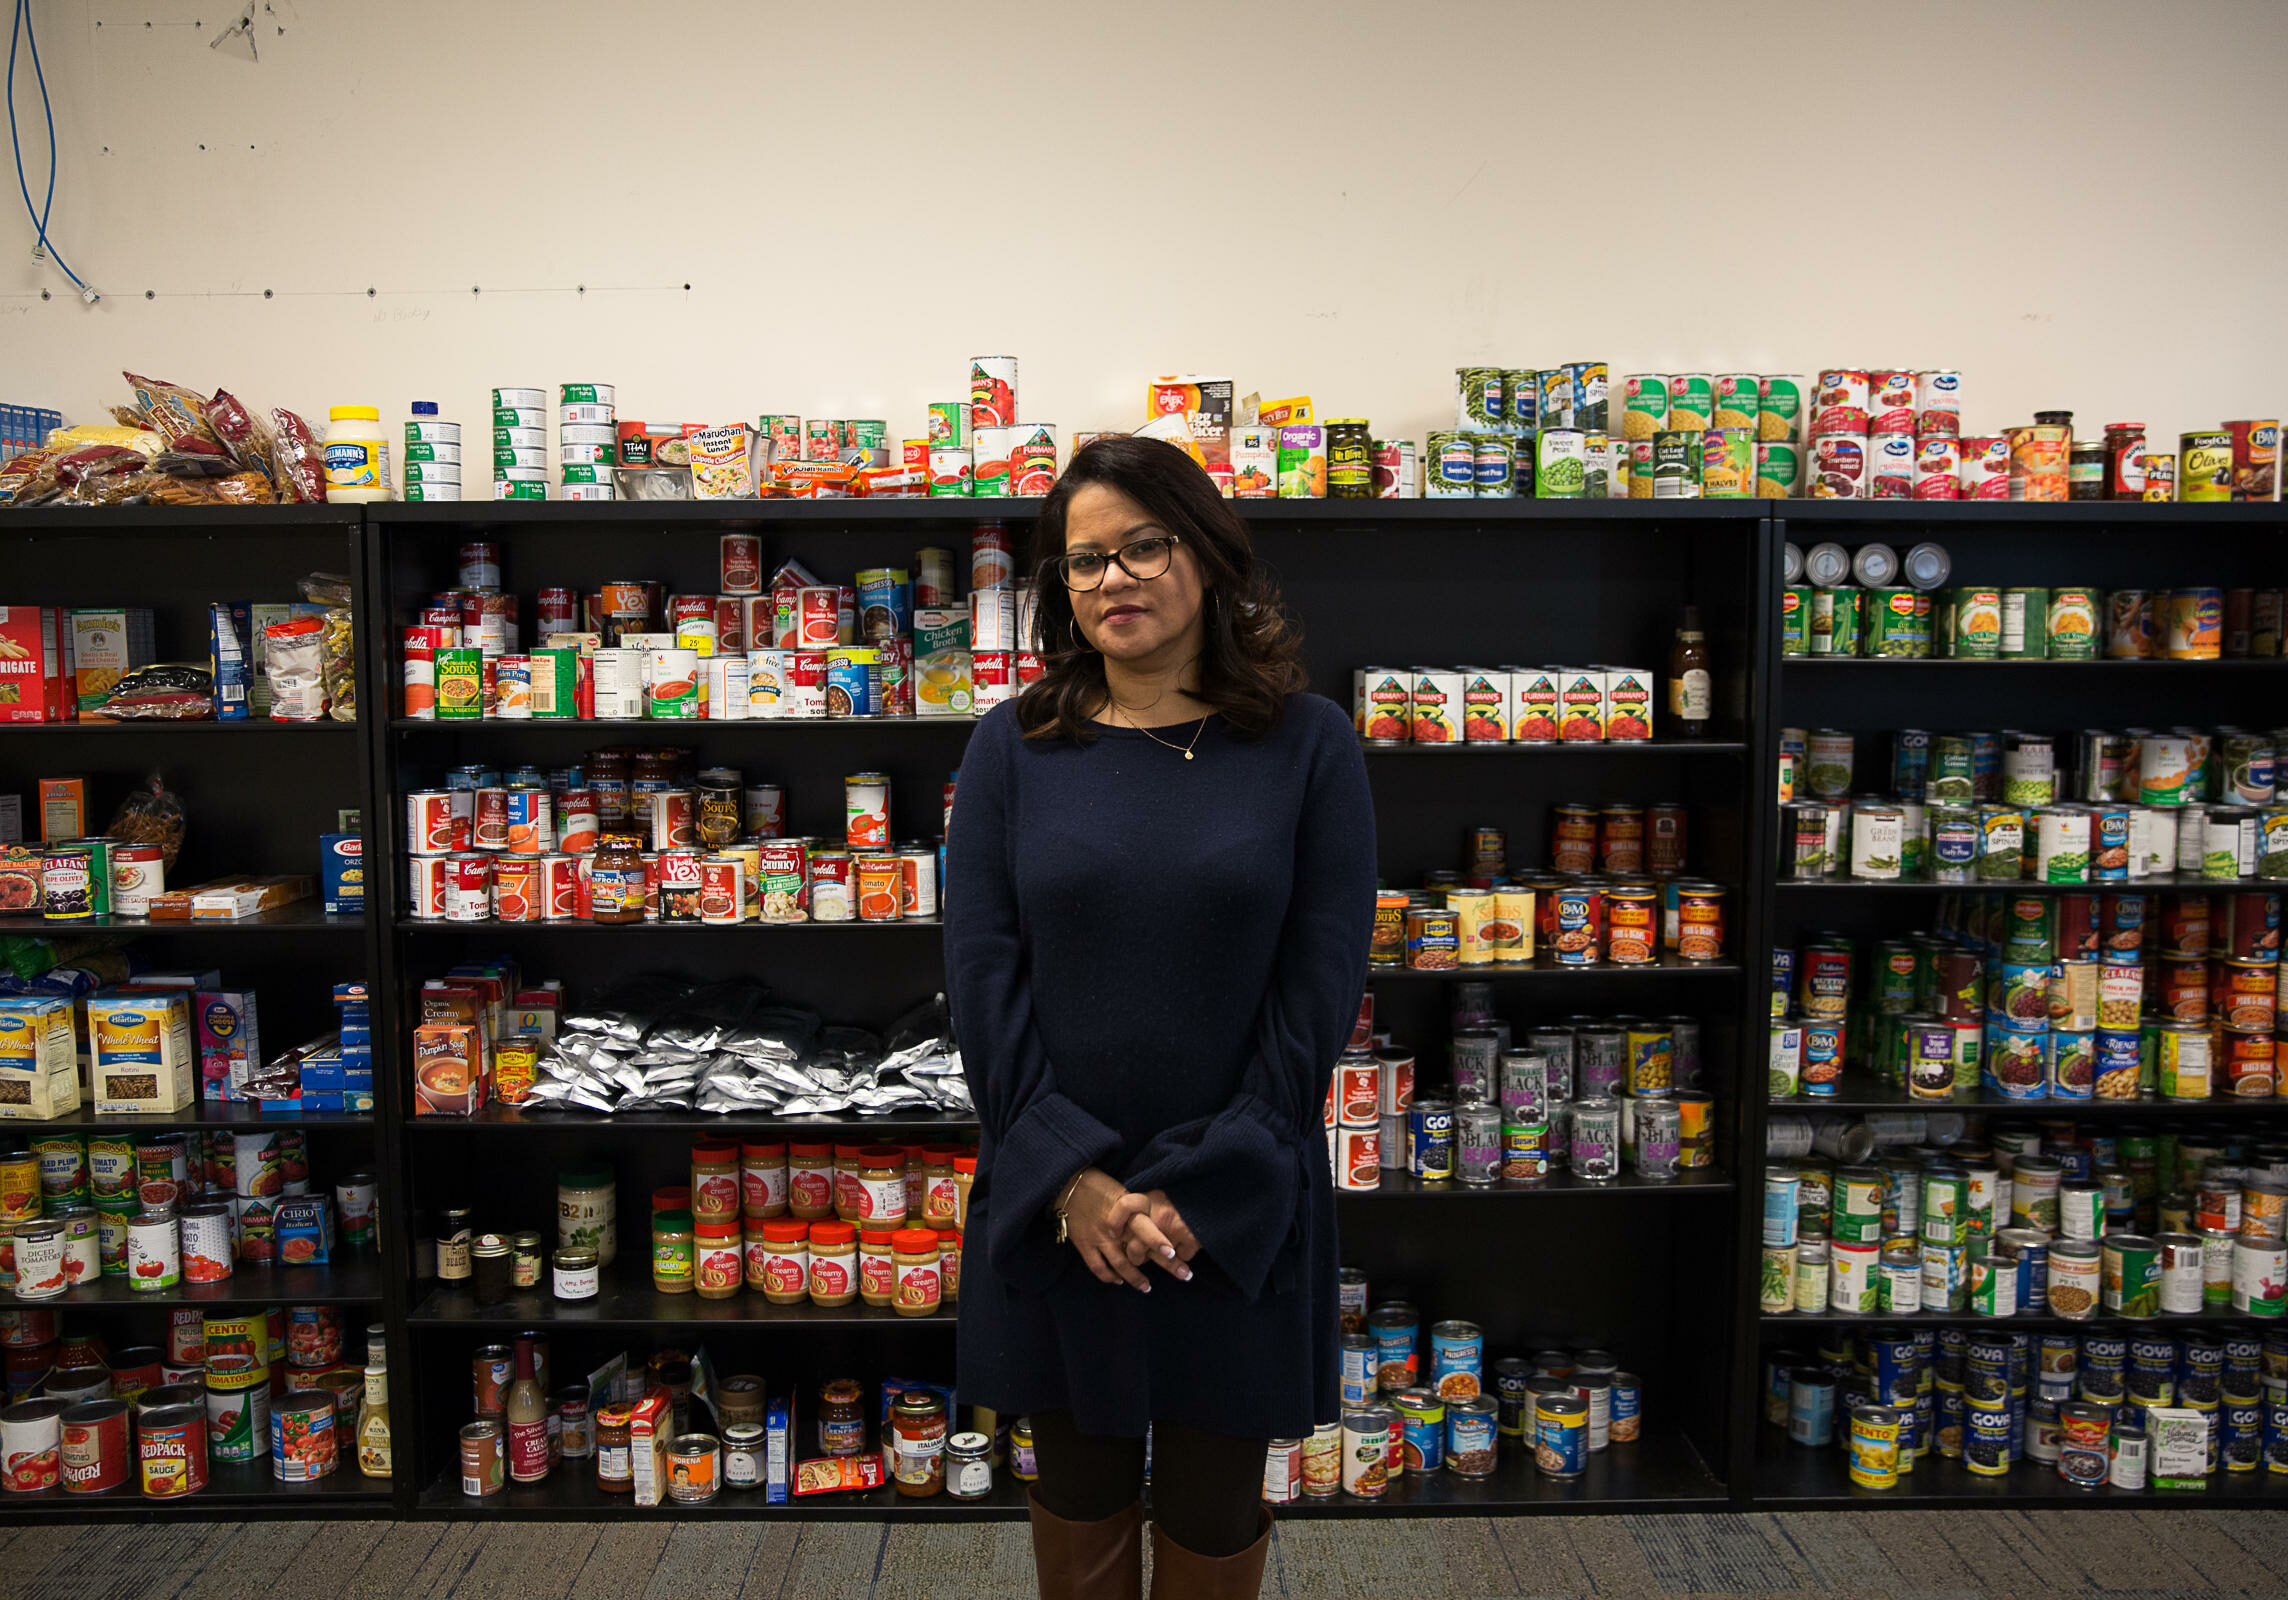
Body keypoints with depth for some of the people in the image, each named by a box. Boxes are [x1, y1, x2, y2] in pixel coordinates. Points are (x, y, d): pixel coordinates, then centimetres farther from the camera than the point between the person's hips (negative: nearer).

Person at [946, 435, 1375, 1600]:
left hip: (1240, 1211, -1)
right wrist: (1071, 1176, -12)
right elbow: (981, 969, -4)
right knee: (1079, 1490, 17)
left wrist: (1201, 1193, -13)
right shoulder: (1014, 746, 1)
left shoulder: (1306, 744, -3)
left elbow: (1320, 985, -7)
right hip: (1051, 1202, 1)